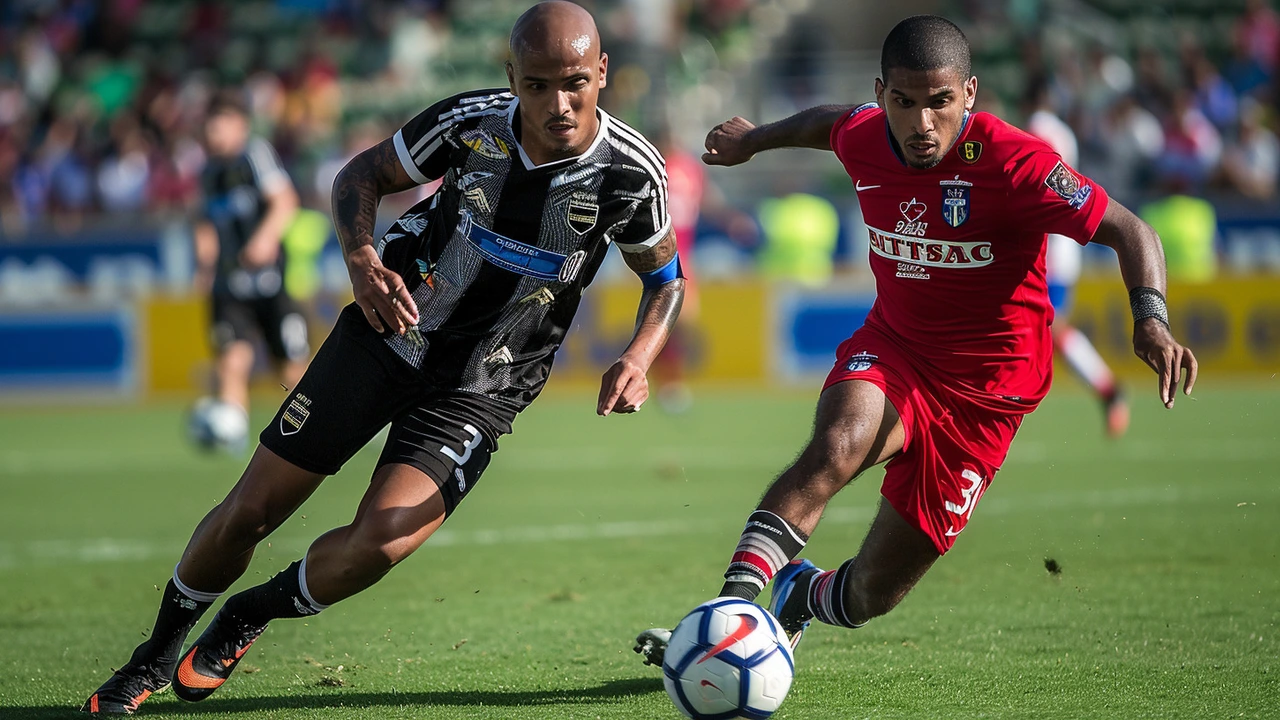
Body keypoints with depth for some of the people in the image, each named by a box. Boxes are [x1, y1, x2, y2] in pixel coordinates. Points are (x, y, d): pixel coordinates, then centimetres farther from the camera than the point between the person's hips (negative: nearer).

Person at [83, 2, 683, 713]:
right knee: (251, 510, 1)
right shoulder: (472, 121, -16)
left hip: (478, 391, -1)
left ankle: (249, 617, 9)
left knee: (379, 543, -22)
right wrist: (363, 259, -20)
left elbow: (667, 275, 2)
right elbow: (361, 176, 1)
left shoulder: (631, 172, -17)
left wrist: (639, 359, -18)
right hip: (387, 332, 1)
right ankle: (156, 658, 27)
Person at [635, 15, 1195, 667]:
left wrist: (1151, 318, -39)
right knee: (838, 446, -36)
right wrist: (753, 140, 37)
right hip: (890, 349, 3)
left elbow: (1130, 232, -21)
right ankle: (729, 610, -38)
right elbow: (826, 122, 18)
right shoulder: (863, 139, -8)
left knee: (872, 594, 2)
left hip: (985, 386, -2)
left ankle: (799, 599, 38)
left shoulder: (1010, 161, -23)